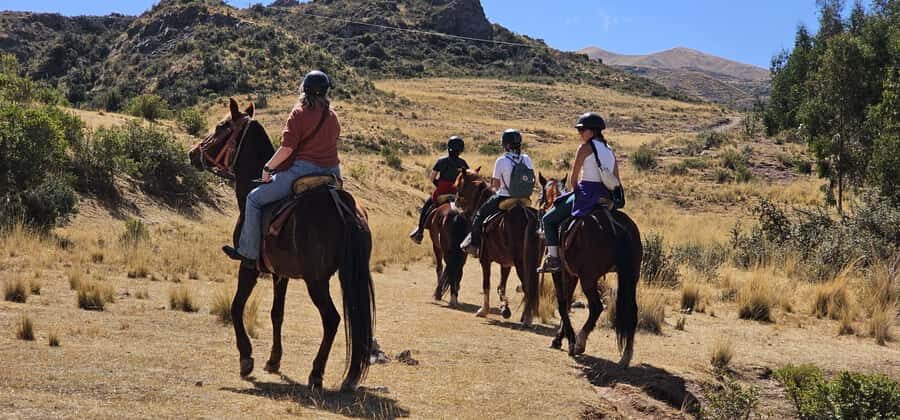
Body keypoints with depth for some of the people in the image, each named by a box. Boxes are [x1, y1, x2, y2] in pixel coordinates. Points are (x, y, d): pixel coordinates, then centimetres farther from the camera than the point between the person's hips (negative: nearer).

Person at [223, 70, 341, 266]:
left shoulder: (299, 113, -7)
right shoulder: (333, 117, 12)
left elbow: (287, 148, -12)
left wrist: (268, 168, -1)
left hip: (302, 170, -7)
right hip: (332, 174, 7)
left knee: (254, 199, 4)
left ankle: (248, 252, 4)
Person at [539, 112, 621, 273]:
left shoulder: (585, 147, -9)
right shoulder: (609, 149, 13)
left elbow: (573, 177, -7)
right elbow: (616, 181, 13)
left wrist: (576, 192, 8)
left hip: (587, 193, -8)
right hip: (606, 197, 8)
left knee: (549, 219, 5)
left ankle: (553, 258, -4)